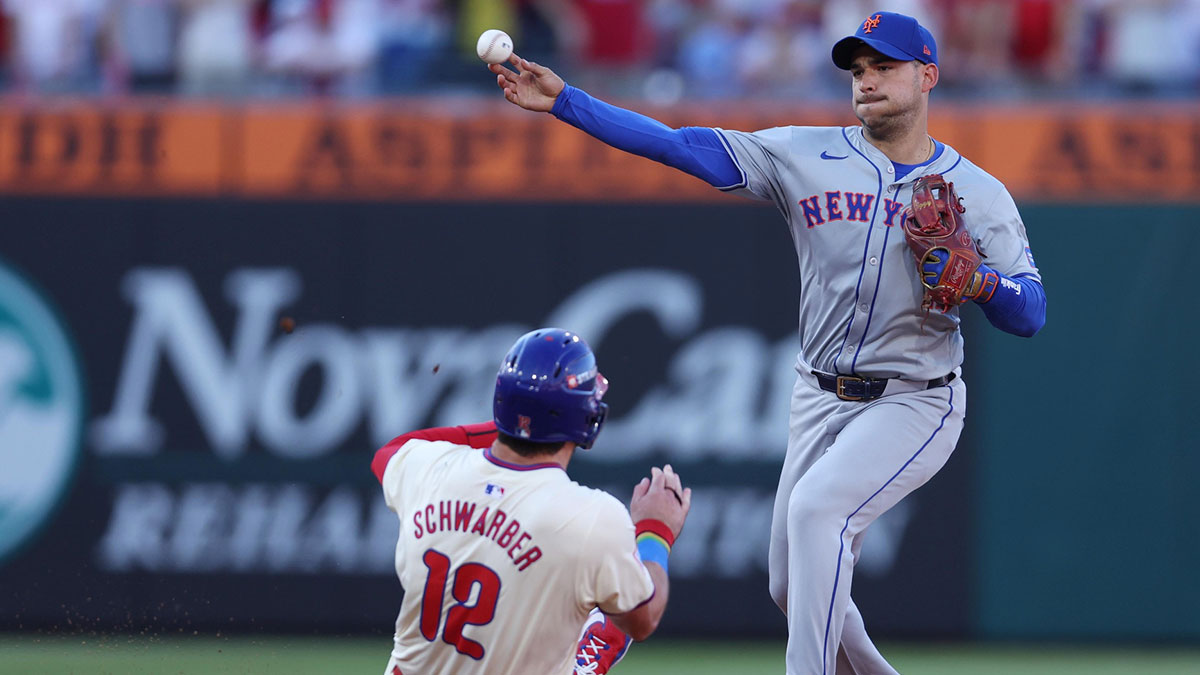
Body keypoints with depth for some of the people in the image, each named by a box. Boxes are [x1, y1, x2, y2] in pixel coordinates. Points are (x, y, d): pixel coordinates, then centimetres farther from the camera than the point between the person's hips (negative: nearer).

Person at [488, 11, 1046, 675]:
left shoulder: (980, 194, -3)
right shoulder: (807, 157, 1)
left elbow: (1031, 314, -6)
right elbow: (680, 145, -5)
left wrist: (983, 282, -29)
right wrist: (564, 100, -14)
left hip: (914, 403, -5)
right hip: (820, 400, 5)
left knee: (816, 507, -29)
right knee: (794, 588, 7)